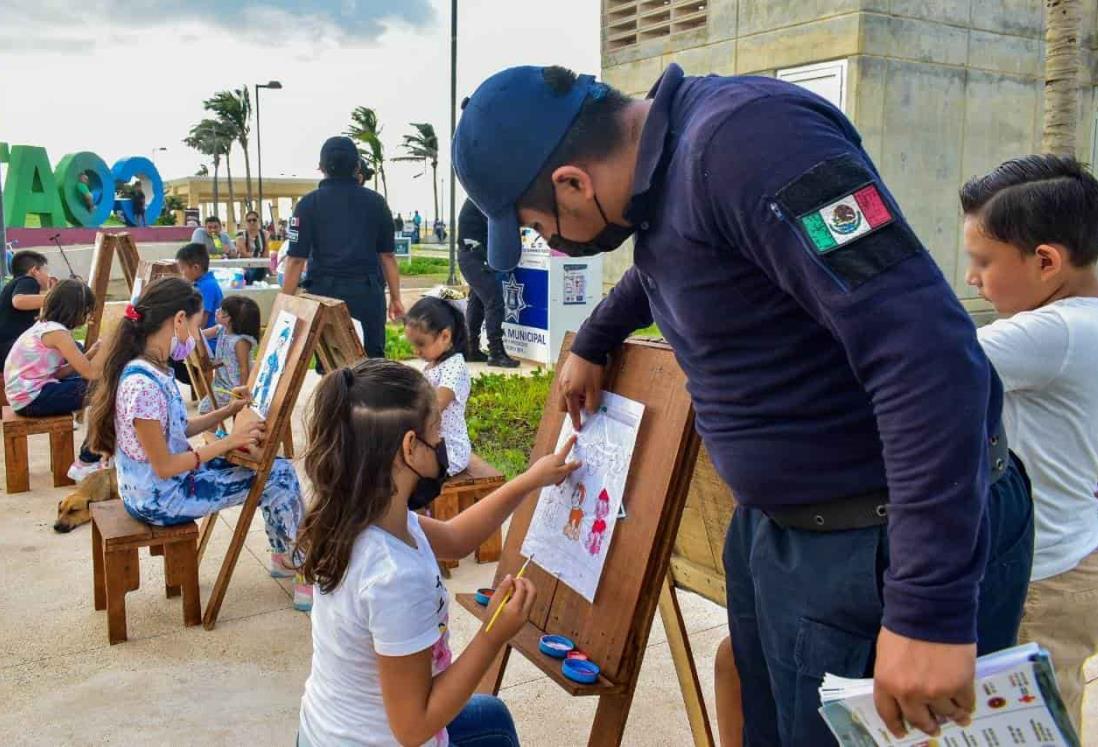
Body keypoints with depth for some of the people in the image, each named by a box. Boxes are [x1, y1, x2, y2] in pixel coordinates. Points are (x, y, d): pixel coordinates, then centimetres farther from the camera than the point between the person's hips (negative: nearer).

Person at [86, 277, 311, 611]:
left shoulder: (155, 369, 1)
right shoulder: (143, 384, -28)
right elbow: (164, 467, -23)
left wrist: (227, 412, 8)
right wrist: (229, 441, -19)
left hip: (171, 480, 9)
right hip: (159, 499, -9)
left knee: (276, 470, 10)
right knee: (279, 476, -8)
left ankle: (283, 556, 26)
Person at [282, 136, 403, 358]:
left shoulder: (309, 204, 0)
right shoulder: (375, 202, 6)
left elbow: (296, 259, -4)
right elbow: (387, 255, 8)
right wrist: (395, 298, 15)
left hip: (326, 290, -1)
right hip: (368, 293, 2)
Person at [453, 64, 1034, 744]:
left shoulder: (744, 139, -25)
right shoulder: (660, 165, 5)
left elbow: (928, 353, -30)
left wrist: (929, 610, -30)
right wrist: (590, 344, 33)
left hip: (889, 544, -9)